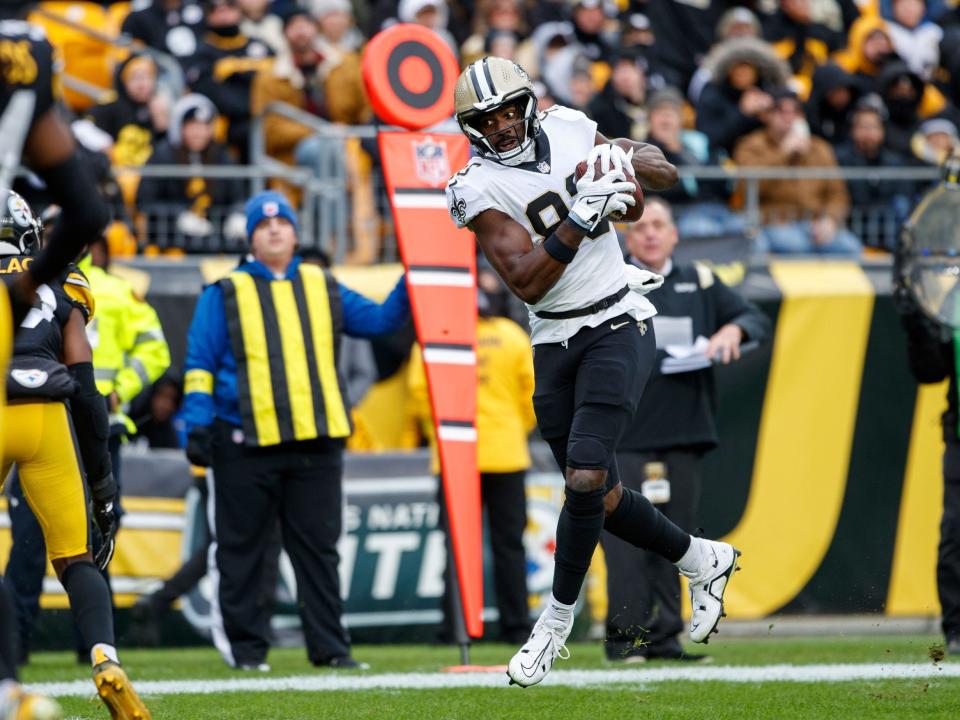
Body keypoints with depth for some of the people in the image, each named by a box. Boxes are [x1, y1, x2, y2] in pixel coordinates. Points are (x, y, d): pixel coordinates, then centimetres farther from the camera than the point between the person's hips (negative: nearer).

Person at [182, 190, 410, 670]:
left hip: (315, 443, 3)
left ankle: (329, 646, 6)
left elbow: (381, 320, 20)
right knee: (241, 550, 0)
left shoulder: (323, 289, 17)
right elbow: (200, 364, 5)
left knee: (318, 548, 3)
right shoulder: (225, 295, 8)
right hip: (245, 445, -3)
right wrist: (198, 425, -4)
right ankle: (245, 646, 5)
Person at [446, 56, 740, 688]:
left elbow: (666, 174, 12)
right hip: (556, 344, 2)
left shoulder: (568, 132, 0)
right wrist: (579, 218, -28)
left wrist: (623, 161, -9)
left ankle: (558, 621, -1)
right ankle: (703, 560, 32)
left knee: (586, 477, -15)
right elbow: (526, 281, -18)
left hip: (619, 327, -2)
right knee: (600, 495, 8)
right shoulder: (478, 188, -7)